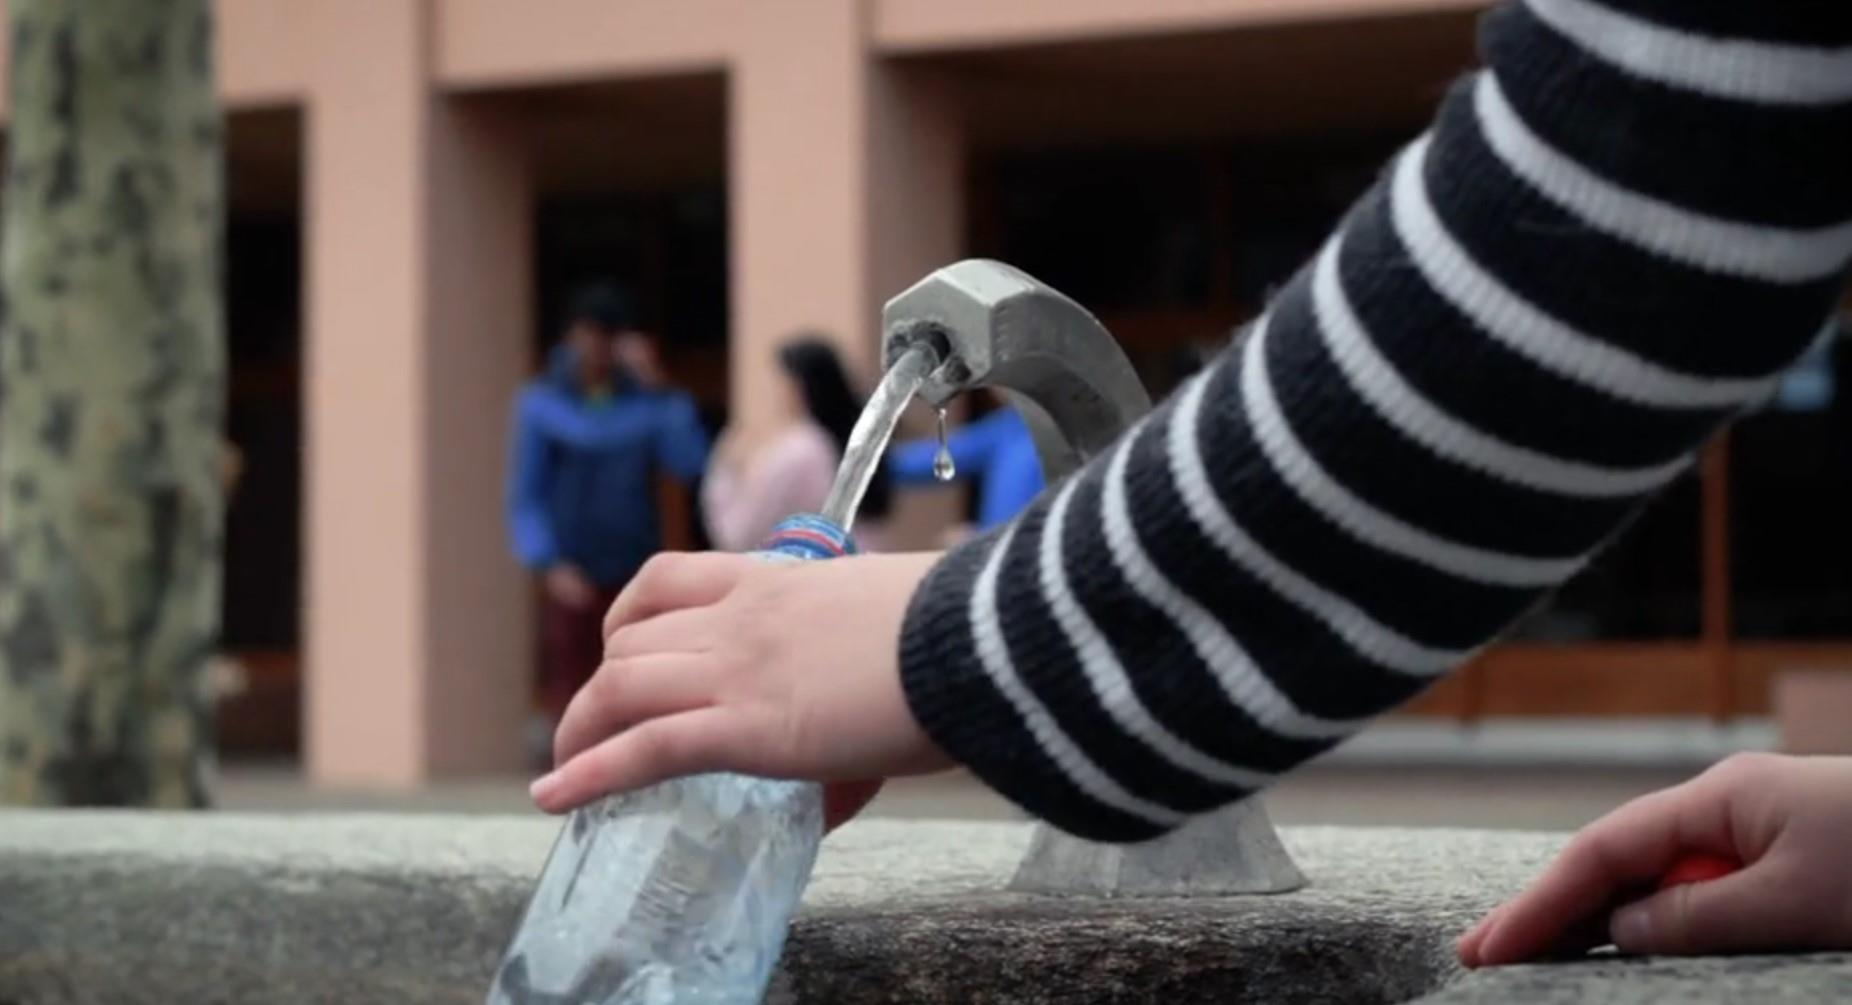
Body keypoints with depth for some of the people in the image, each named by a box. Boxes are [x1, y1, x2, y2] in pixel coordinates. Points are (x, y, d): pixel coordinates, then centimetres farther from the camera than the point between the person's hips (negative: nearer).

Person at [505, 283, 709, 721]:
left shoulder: (649, 401, 4)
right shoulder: (542, 402, 0)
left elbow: (691, 464, -9)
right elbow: (524, 497, 0)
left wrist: (659, 389, -11)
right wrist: (549, 564, -12)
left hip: (635, 580, 2)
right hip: (572, 580, -2)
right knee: (569, 699, -1)